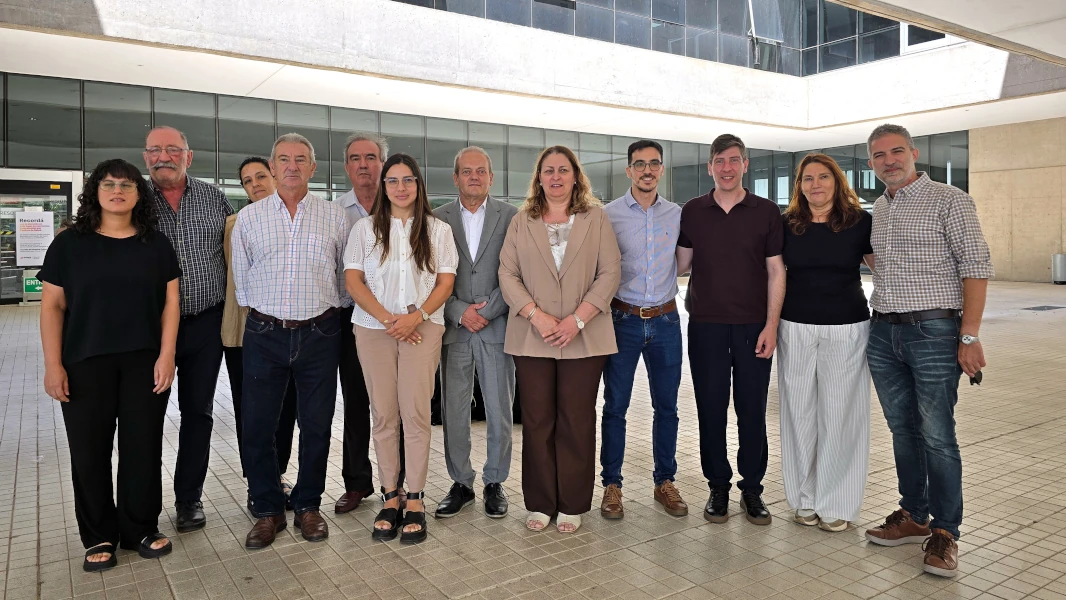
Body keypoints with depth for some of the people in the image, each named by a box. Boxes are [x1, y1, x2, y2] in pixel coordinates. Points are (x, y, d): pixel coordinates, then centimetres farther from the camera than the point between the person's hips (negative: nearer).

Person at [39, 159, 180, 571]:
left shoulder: (156, 245, 6)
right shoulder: (69, 243, 3)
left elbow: (170, 302, 4)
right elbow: (52, 306, 1)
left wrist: (166, 355, -5)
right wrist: (53, 365, -6)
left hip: (144, 363, 1)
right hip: (85, 364, 0)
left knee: (143, 447, 6)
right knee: (90, 450, 6)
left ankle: (141, 529, 22)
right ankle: (99, 537, 22)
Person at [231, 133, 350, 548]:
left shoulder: (334, 216, 5)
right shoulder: (248, 218, 7)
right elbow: (241, 279, 12)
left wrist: (324, 314, 11)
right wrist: (264, 316, 10)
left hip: (319, 334, 0)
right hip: (264, 335, 1)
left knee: (317, 425, 6)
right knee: (257, 425, 3)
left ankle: (308, 506, 23)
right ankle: (268, 511, 20)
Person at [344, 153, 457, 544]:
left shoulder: (438, 230, 9)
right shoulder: (365, 228, 10)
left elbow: (445, 282, 3)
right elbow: (353, 281, 3)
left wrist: (416, 317, -13)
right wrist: (387, 318, -10)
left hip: (422, 329, -1)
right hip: (373, 329, 1)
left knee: (416, 413, -6)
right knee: (383, 414, 2)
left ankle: (415, 501, 3)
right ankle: (390, 497, 13)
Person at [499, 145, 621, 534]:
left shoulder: (596, 219, 6)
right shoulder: (521, 221, 10)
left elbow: (610, 272, -1)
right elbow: (508, 274, 3)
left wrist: (577, 319, -12)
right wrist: (537, 316, -11)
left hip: (583, 338, -1)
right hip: (532, 338, 1)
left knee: (576, 421, 4)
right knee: (537, 420, 6)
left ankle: (572, 505, 17)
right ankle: (540, 504, 18)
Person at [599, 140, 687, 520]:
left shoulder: (678, 215, 6)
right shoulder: (608, 215, -2)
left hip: (665, 320, 3)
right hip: (623, 319, -2)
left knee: (666, 405, 10)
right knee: (615, 406, 3)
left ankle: (664, 481, 25)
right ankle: (612, 484, 17)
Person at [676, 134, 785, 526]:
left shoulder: (766, 212, 3)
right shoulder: (693, 211, 7)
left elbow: (776, 272, 1)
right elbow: (681, 264, 12)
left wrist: (771, 325, -6)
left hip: (754, 327, -1)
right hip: (706, 325, 1)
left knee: (752, 410, 5)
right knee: (710, 409, 6)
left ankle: (751, 489, 20)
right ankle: (718, 487, 20)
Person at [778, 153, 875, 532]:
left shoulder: (860, 222, 0)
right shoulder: (787, 224, 5)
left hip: (846, 329, -1)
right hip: (795, 328, 2)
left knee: (840, 414, 3)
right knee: (800, 411, 7)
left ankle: (836, 504, 18)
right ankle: (805, 498, 22)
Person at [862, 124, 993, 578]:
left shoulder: (949, 201, -4)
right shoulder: (878, 210, 14)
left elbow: (976, 267, -8)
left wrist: (970, 336, -14)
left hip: (933, 331, -6)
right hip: (883, 332, 6)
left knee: (937, 436, -2)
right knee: (903, 431, 13)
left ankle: (944, 533, 11)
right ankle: (913, 517, 26)